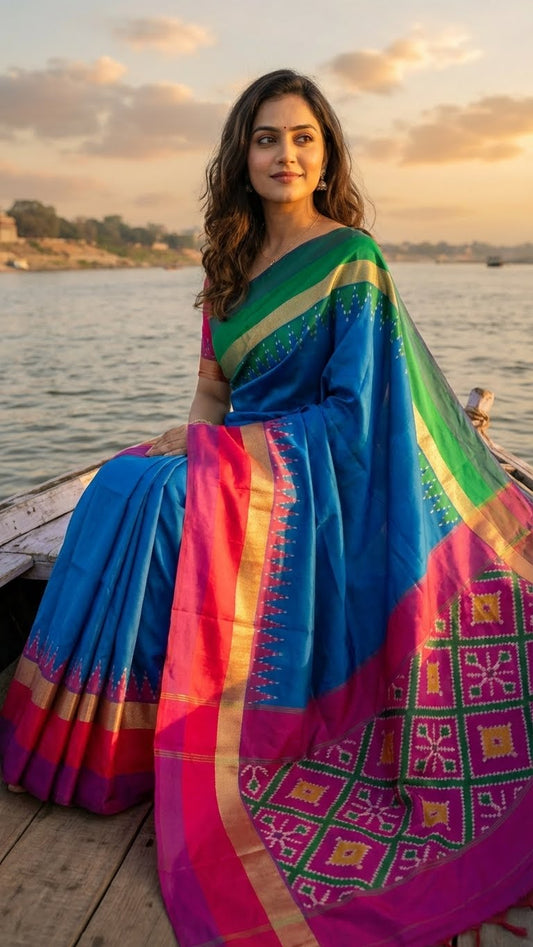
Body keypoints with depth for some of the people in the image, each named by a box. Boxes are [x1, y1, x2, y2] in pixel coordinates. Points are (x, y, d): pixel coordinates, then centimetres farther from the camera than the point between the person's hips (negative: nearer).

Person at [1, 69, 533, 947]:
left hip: (319, 479, -6)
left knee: (149, 501, -26)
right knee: (116, 491, -16)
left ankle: (136, 751, -10)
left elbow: (355, 413, -12)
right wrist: (200, 435, -7)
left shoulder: (351, 259, -7)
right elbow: (215, 387, 15)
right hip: (244, 461, 7)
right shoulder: (233, 259, 14)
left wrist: (226, 444, -15)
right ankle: (117, 734, -6)